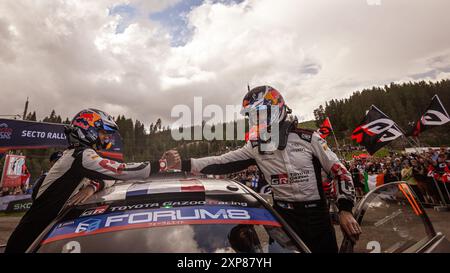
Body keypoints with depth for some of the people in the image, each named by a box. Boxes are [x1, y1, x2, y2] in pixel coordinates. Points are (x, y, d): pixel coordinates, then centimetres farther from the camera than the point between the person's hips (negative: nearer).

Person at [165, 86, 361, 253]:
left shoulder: (307, 138, -9)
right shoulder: (255, 147, -2)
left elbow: (339, 171, -4)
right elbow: (222, 163, -7)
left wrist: (345, 210, -11)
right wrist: (183, 165, -16)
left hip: (315, 214, -1)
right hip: (283, 215, 2)